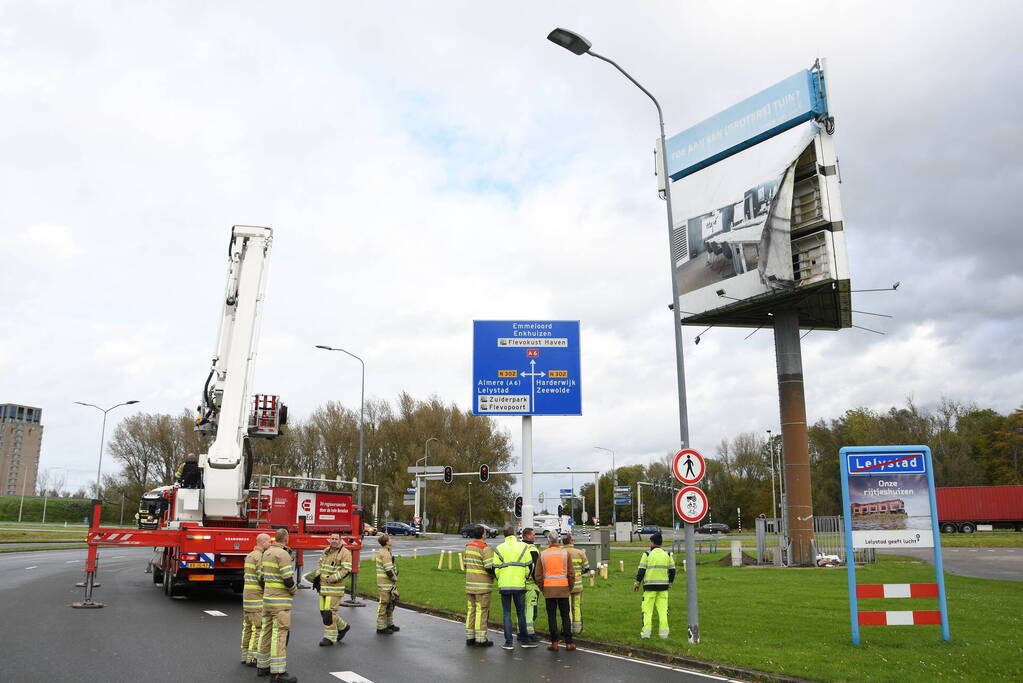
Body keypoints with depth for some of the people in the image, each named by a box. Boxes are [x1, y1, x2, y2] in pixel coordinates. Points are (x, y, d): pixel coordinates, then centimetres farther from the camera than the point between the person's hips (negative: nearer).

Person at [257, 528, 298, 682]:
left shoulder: (267, 553, 11)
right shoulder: (283, 554, -16)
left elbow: (261, 577, 15)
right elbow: (288, 580, -21)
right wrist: (294, 590, -1)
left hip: (267, 599, 9)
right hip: (281, 601, -9)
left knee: (267, 632, 15)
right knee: (280, 634, -9)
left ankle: (262, 666, 21)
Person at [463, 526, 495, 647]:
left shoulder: (468, 547, 9)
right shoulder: (486, 549, -15)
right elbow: (489, 567, -19)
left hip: (469, 584, 7)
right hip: (482, 586, -7)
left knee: (471, 609, 13)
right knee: (482, 611, -1)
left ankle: (470, 637, 18)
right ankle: (480, 639, 2)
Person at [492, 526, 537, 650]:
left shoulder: (499, 549, 1)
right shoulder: (524, 547, 0)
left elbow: (496, 569, 0)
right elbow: (528, 567, 0)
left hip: (504, 585, 0)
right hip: (519, 585, 0)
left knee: (507, 613, 7)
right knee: (521, 613, 12)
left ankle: (508, 642, 6)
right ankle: (524, 639, 17)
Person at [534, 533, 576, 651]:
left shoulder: (542, 554, 1)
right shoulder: (565, 553, 0)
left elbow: (537, 575, 2)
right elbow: (571, 573, 0)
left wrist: (542, 589, 12)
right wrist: (570, 588, 11)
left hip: (548, 589, 0)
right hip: (563, 588, 0)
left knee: (551, 616, 5)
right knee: (565, 616, 6)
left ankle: (554, 642, 4)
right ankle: (568, 643, 5)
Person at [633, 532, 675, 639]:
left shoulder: (647, 555, -5)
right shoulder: (667, 555, 6)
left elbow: (641, 571, -7)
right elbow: (672, 571, 8)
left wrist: (637, 584, 5)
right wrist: (670, 584, 22)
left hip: (650, 587, -3)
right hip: (663, 586, 3)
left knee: (647, 610, 2)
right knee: (663, 610, 7)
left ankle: (646, 633, -1)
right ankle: (664, 633, 5)